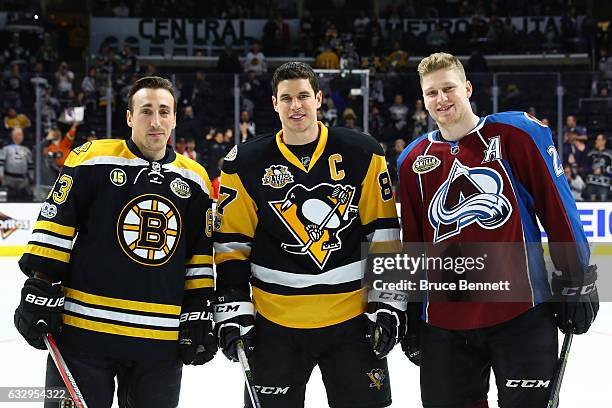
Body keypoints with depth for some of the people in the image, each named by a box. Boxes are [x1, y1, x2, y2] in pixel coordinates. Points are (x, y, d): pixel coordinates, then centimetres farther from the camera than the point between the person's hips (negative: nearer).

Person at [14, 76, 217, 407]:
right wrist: (40, 292, -7)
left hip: (161, 339, 4)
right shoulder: (92, 160, -2)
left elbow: (202, 256, 14)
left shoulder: (194, 180, 9)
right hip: (83, 330, -3)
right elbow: (54, 229, -2)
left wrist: (200, 314, 9)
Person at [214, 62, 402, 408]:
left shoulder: (362, 154, 0)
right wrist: (233, 309, -3)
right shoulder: (246, 163, 0)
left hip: (352, 317, 0)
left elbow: (384, 233, 2)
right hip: (275, 324, 0)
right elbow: (231, 242, 3)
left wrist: (389, 303, -3)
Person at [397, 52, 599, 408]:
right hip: (443, 321, 4)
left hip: (521, 314, -4)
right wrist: (409, 313, 16)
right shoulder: (413, 161, 10)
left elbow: (559, 208, -2)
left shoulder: (517, 132, -2)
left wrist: (576, 283, -3)